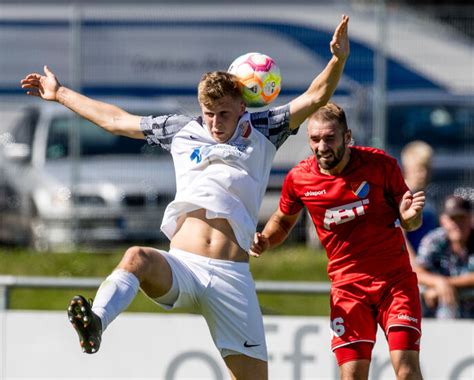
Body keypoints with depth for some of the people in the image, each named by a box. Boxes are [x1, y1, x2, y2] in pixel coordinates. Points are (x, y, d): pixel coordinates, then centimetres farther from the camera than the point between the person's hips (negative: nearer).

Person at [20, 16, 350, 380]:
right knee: (137, 257, -35)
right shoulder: (182, 130, 18)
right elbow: (115, 119, 29)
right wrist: (60, 93, 36)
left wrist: (338, 60, -15)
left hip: (231, 276, 0)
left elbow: (314, 97, 3)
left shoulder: (261, 131, 12)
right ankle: (94, 325, -59)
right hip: (180, 265, 0)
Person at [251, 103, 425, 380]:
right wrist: (265, 241, -3)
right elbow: (283, 220, 18)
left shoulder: (380, 164, -8)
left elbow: (410, 223, 2)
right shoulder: (299, 179, -4)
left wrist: (411, 216, -21)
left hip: (395, 278, -1)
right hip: (347, 283, 1)